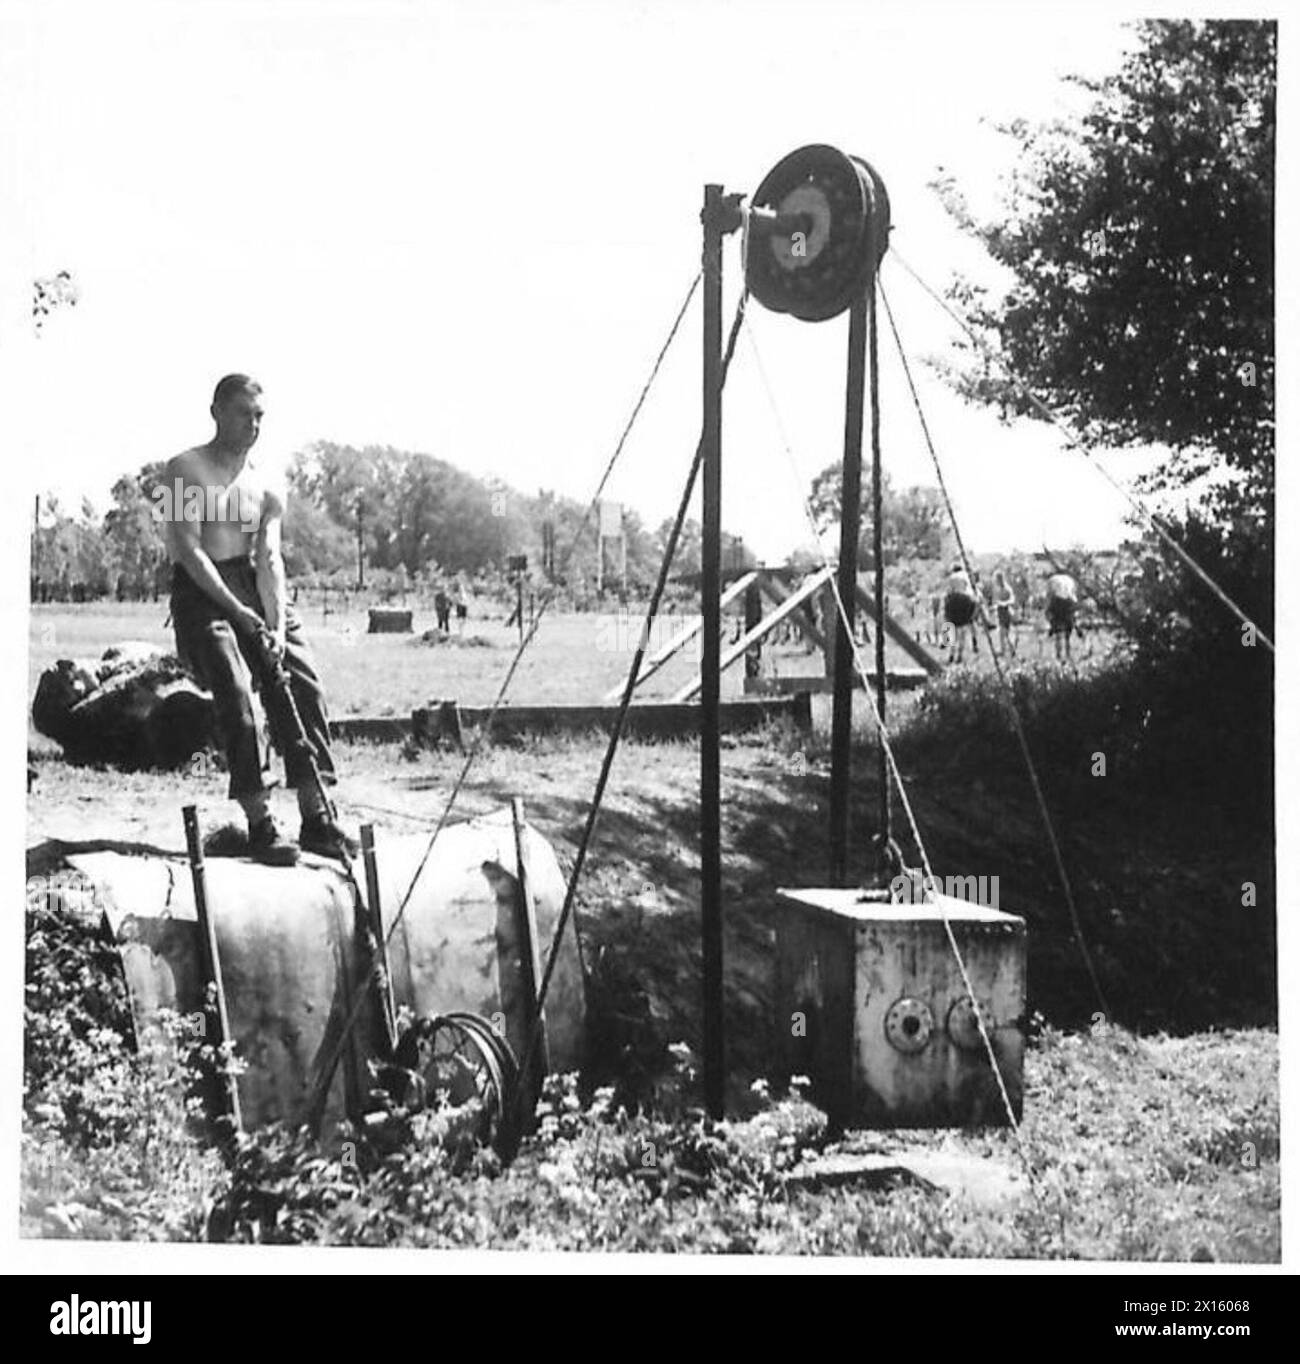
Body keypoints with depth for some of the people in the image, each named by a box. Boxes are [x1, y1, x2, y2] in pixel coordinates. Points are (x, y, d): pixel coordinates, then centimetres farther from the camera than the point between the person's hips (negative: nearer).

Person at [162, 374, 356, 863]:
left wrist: (276, 622, -16)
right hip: (201, 591, -5)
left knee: (302, 685, -10)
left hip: (252, 589, 5)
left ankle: (316, 818, -8)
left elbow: (269, 557, 0)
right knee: (235, 691, -21)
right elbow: (190, 549, -12)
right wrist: (236, 609, -23)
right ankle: (259, 823, -19)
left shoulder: (268, 487, 10)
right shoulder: (185, 470, -3)